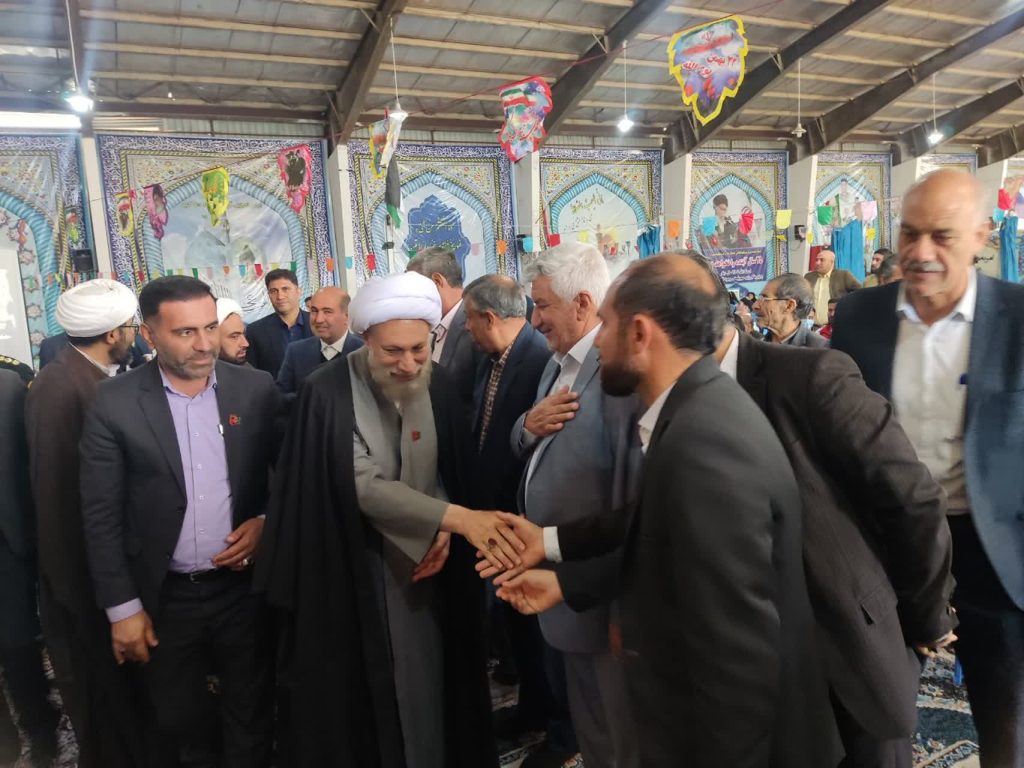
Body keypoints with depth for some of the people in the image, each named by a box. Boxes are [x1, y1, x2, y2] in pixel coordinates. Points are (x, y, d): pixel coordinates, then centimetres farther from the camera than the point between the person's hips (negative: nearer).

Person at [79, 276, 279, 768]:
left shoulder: (256, 389, -6)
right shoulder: (114, 402, -9)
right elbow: (101, 514, -6)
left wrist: (266, 521, -12)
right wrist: (122, 607, -5)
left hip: (245, 586, 1)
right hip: (165, 598, 0)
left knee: (250, 718, 15)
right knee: (178, 723, 18)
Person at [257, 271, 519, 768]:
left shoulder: (438, 384, -5)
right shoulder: (329, 392, -19)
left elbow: (452, 470, 5)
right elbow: (364, 486, -26)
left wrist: (445, 530, -11)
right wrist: (458, 517, -32)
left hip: (423, 563, 4)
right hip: (351, 571, -3)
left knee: (424, 682, 16)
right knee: (361, 693, 10)